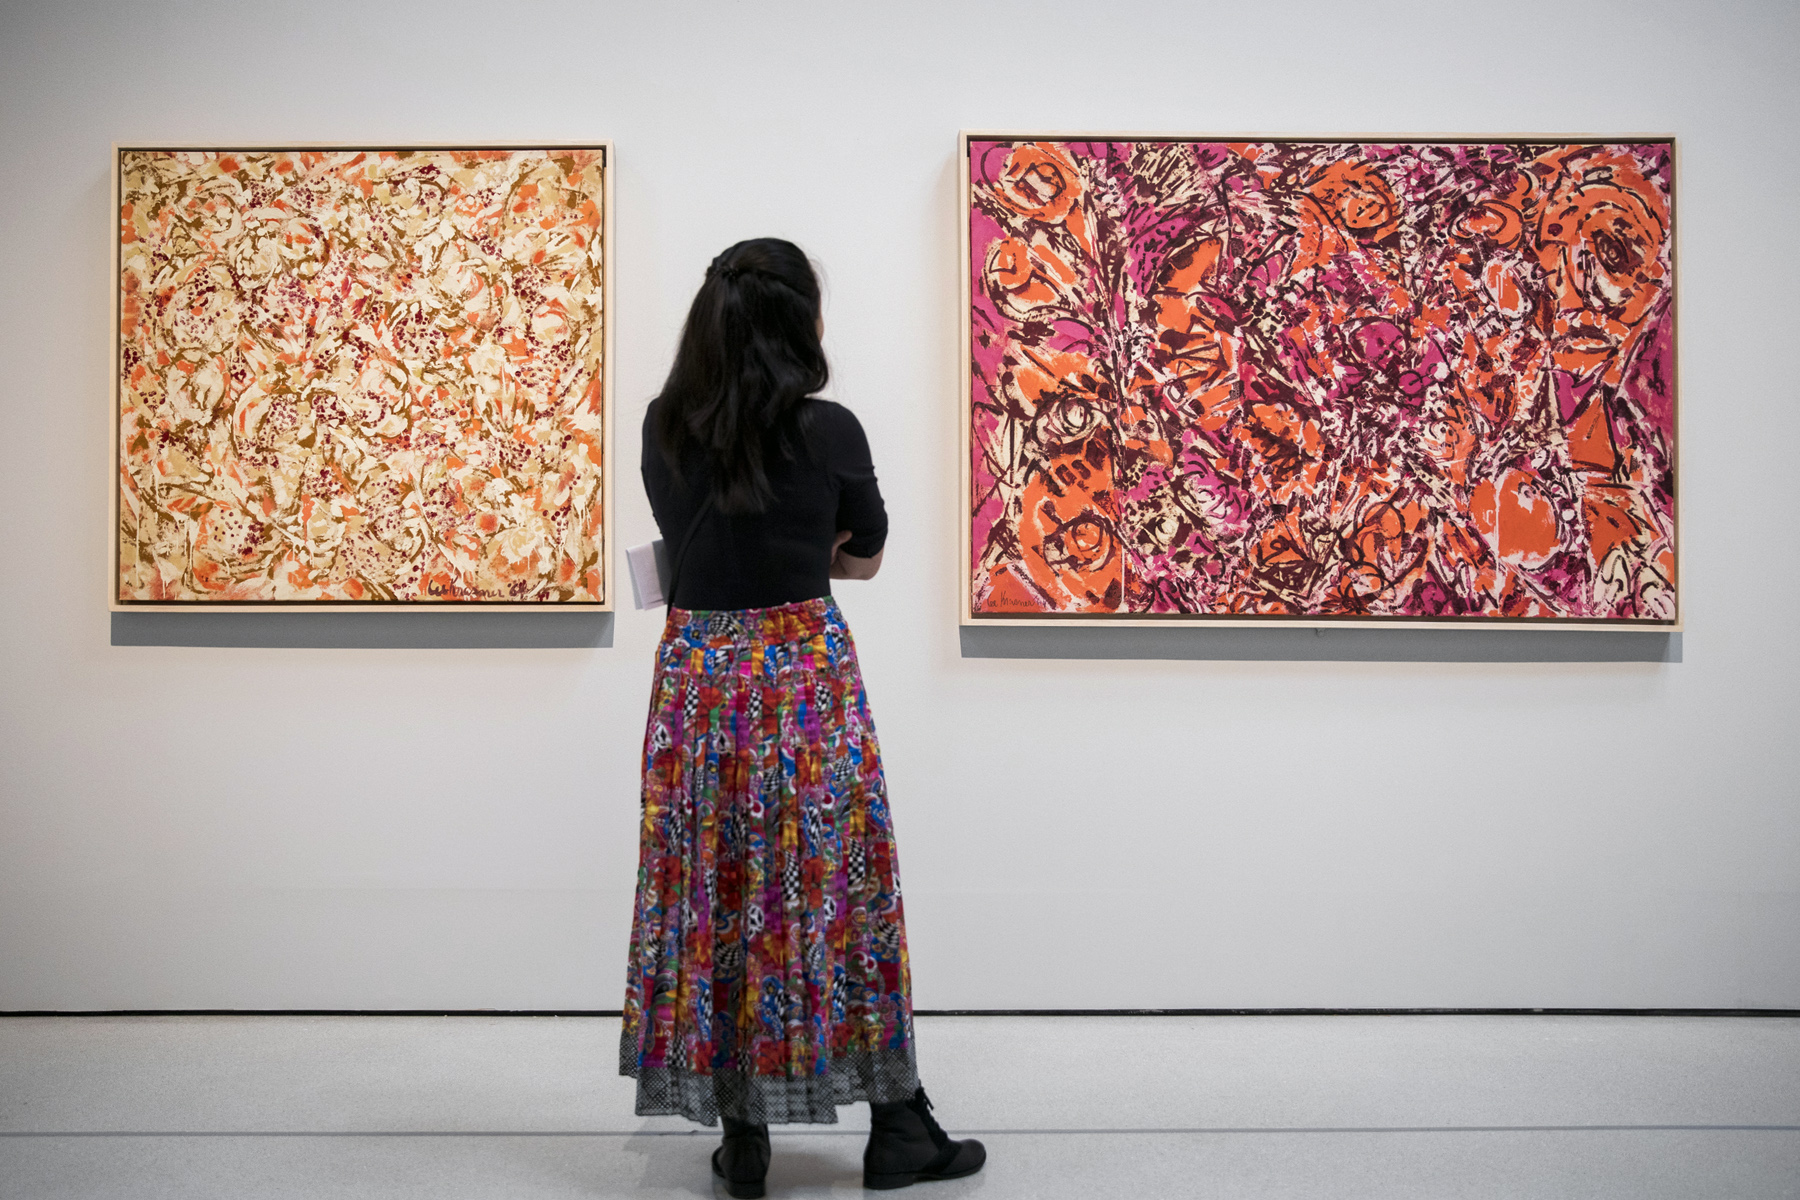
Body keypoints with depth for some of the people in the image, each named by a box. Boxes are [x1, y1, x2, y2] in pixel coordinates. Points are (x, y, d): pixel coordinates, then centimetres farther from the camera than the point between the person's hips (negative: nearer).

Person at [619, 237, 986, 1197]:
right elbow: (865, 558, 4)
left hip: (696, 674, 3)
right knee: (837, 888, 7)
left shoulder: (662, 428, 0)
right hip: (806, 676, -3)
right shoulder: (829, 431, -10)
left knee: (714, 891, 10)